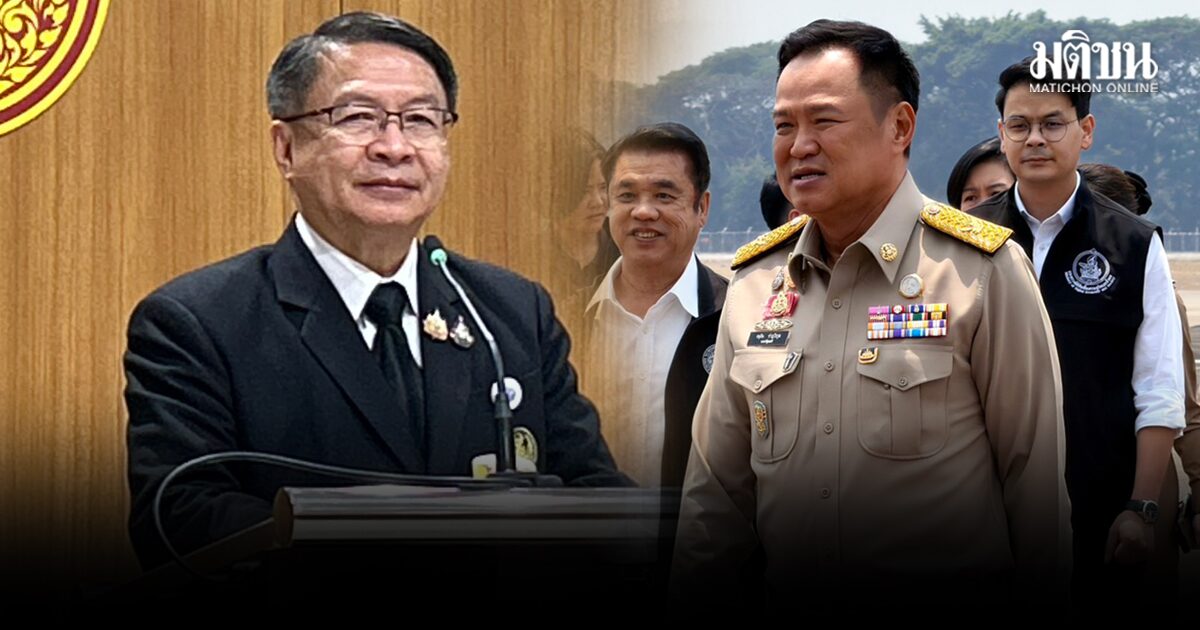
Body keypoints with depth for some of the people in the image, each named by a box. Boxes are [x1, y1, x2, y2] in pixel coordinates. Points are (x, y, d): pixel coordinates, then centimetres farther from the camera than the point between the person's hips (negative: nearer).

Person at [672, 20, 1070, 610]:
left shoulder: (984, 272, -10)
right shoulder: (754, 282, 5)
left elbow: (1034, 472, -9)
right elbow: (718, 485, 9)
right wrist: (692, 604, 4)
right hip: (789, 605, 4)